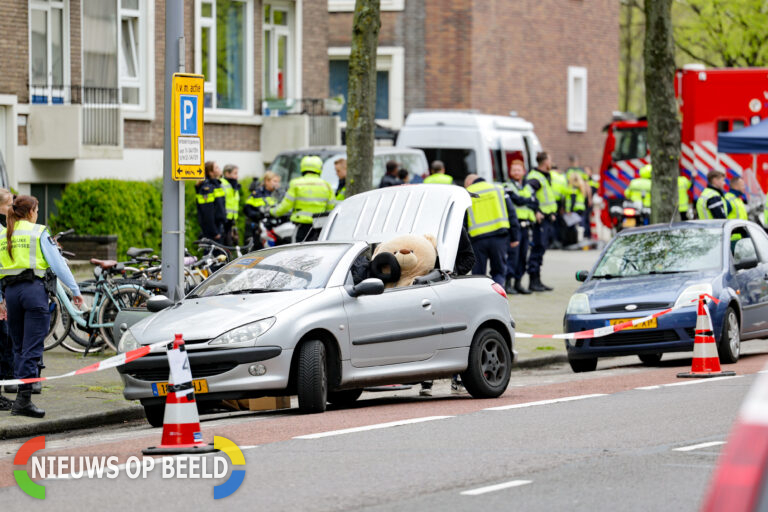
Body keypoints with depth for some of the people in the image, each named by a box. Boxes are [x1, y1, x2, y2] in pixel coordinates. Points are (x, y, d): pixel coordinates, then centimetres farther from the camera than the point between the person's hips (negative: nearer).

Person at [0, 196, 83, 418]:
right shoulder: (38, 232, 0)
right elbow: (57, 262, -5)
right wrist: (75, 290, -1)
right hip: (33, 289, -5)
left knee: (19, 347, 14)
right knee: (32, 347, -7)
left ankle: (21, 398, 13)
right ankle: (24, 398, -16)